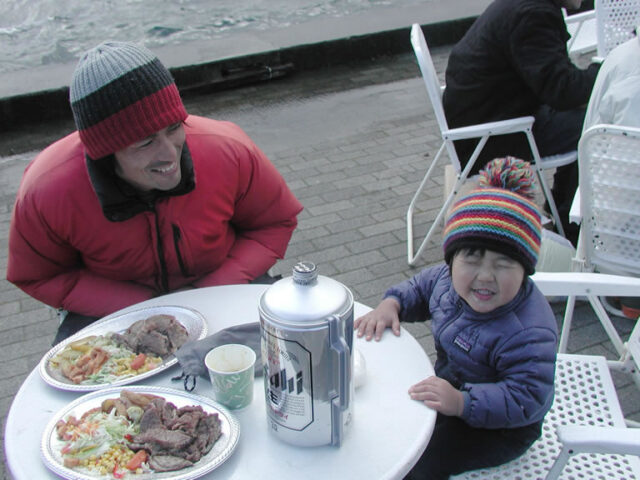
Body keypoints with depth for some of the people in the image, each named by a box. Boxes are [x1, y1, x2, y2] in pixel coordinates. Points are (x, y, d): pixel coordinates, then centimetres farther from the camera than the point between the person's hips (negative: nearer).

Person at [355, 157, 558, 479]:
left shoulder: (529, 332, -37)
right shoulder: (450, 278, -13)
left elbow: (525, 398, -37)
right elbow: (421, 287, 8)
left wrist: (462, 403, -47)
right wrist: (391, 304, -11)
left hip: (499, 426, -7)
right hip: (450, 385, 7)